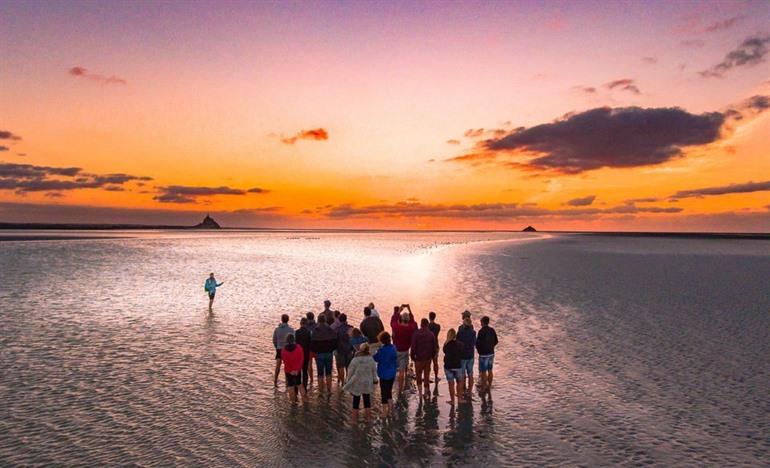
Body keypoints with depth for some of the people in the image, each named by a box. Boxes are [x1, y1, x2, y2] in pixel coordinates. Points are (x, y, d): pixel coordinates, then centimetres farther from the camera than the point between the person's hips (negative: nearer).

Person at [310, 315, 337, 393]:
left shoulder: (315, 331, -12)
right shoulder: (331, 330, -5)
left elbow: (312, 344, -11)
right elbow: (335, 342, -2)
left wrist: (315, 351, 7)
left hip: (319, 354, -2)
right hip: (329, 353, 2)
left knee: (320, 374, 5)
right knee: (328, 373, 12)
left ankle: (321, 391, 8)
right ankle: (329, 390, 13)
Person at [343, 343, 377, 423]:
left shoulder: (355, 360, -19)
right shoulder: (371, 360, -10)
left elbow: (350, 373, -12)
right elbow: (374, 372, 1)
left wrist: (347, 383, 0)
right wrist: (375, 380, 16)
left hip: (356, 384, -2)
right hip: (367, 384, 3)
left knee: (356, 401, 11)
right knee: (367, 400, 17)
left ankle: (355, 419, 19)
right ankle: (368, 417, 26)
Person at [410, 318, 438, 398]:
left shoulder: (416, 334, -14)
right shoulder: (431, 334, -5)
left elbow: (413, 347, -13)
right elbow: (435, 346, 0)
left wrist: (412, 356, 1)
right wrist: (432, 355, 13)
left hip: (419, 358, -3)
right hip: (428, 358, 3)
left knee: (418, 375, 12)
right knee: (427, 375, 13)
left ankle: (420, 392, 8)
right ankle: (426, 393, 18)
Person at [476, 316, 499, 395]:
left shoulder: (481, 331, -18)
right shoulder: (492, 330, 1)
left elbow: (478, 343, -16)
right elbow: (496, 341, 8)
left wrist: (479, 350, 2)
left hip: (483, 354, -6)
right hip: (491, 353, 6)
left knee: (483, 372, 3)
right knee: (490, 371, 16)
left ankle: (483, 388, 10)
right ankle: (489, 387, 25)